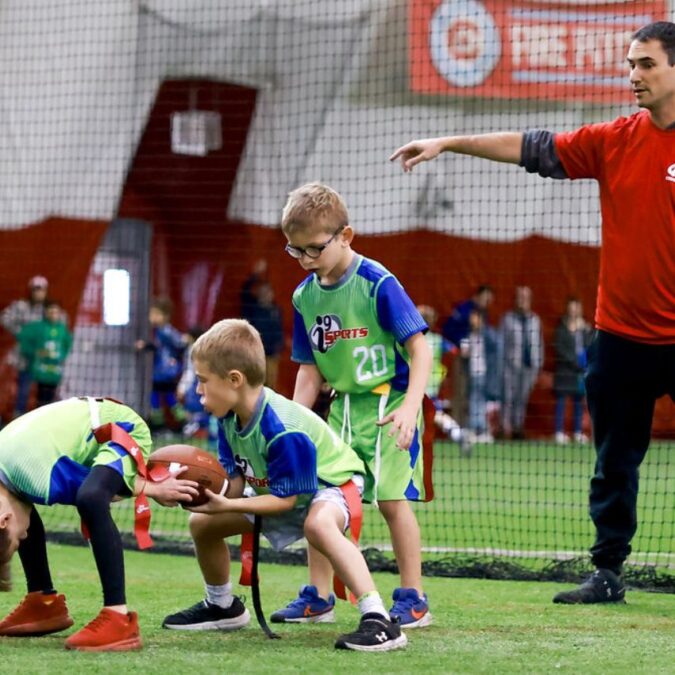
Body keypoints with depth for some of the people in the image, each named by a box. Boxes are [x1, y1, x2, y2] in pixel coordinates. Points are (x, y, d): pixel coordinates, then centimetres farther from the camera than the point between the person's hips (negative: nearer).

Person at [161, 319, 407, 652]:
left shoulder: (283, 431, -37)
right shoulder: (230, 418, -13)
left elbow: (286, 499, -31)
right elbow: (235, 479, -7)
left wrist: (227, 506, -36)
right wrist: (210, 492, -29)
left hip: (330, 483, -9)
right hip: (275, 487, 9)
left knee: (318, 524, -43)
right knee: (202, 522, 8)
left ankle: (379, 621, -45)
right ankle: (222, 606, 32)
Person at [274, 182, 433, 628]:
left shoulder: (377, 284, -15)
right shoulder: (305, 297, 4)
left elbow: (419, 349, -16)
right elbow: (310, 369, 11)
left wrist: (409, 406, -27)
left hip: (389, 402, -6)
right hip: (342, 405, 6)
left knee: (392, 499, -10)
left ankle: (414, 600, 0)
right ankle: (318, 595, 14)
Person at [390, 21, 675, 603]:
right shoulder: (613, 140, 4)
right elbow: (535, 149, 4)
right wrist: (448, 143, 0)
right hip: (622, 332, 4)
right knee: (615, 463, 9)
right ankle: (608, 573, 16)